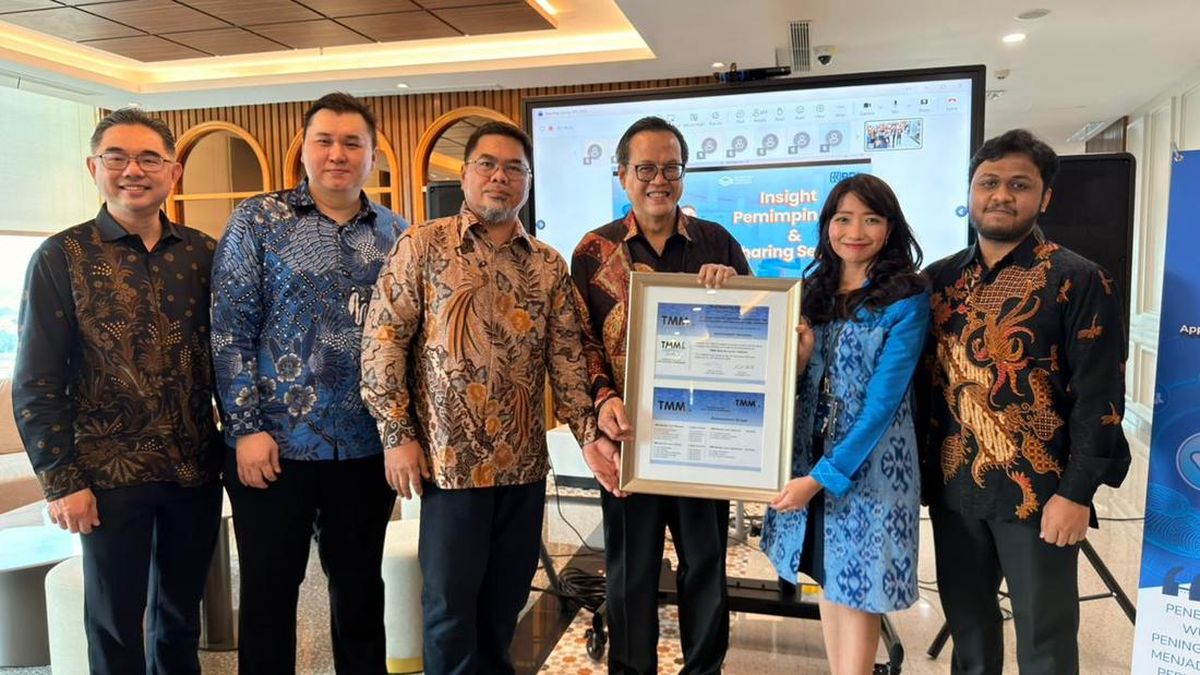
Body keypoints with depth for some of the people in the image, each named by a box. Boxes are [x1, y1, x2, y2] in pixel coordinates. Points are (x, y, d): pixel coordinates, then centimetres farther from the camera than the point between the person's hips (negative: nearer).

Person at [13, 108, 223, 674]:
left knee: (181, 614, 18)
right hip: (108, 476, -2)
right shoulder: (62, 258, -5)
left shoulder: (202, 253, 3)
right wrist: (61, 480, -8)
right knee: (115, 624, 12)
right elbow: (36, 385, -5)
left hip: (196, 470, 3)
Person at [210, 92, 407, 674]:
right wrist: (247, 427, -11)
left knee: (361, 591, 16)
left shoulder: (397, 234, 6)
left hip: (367, 449, 3)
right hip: (275, 443, -2)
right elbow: (229, 330, -5)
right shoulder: (257, 220, -1)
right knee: (268, 595, 11)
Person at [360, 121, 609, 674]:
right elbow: (382, 341, -5)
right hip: (449, 459, -3)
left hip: (524, 463, 4)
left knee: (506, 598, 17)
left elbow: (567, 357, 7)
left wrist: (589, 434, -1)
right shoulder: (422, 246, -3)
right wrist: (397, 435, -10)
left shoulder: (549, 265, 8)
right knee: (450, 602, 9)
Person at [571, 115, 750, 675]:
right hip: (630, 435, -1)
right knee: (630, 568, 13)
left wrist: (732, 287, -16)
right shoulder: (594, 250, 2)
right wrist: (603, 399, -17)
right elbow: (581, 339, 0)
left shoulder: (717, 243, 4)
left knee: (706, 562, 14)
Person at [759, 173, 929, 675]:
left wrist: (823, 477, -19)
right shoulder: (813, 290, 5)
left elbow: (883, 401, -16)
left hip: (869, 466, -5)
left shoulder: (907, 299, -11)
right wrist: (797, 353, -14)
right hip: (809, 457, 5)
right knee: (829, 580, 17)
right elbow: (794, 383, 9)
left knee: (857, 589, 5)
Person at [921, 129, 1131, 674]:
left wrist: (1076, 493, -14)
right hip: (954, 486, 4)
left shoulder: (1078, 281, -7)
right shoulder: (939, 279, 6)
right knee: (966, 622, 18)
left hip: (1038, 490, -4)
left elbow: (1099, 396, -10)